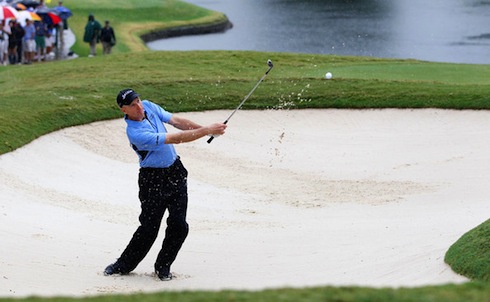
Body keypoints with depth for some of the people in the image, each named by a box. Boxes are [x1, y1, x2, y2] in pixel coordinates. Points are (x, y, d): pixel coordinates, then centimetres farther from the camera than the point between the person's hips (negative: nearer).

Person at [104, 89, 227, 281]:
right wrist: (207, 131, -26)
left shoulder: (148, 106, -2)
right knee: (149, 227, -4)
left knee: (179, 225, 0)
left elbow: (176, 121, 2)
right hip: (153, 180, -7)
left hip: (176, 172, 7)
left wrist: (204, 128, -13)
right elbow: (175, 139, -28)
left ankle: (163, 266, 16)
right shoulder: (136, 133, -27)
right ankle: (124, 265, 13)